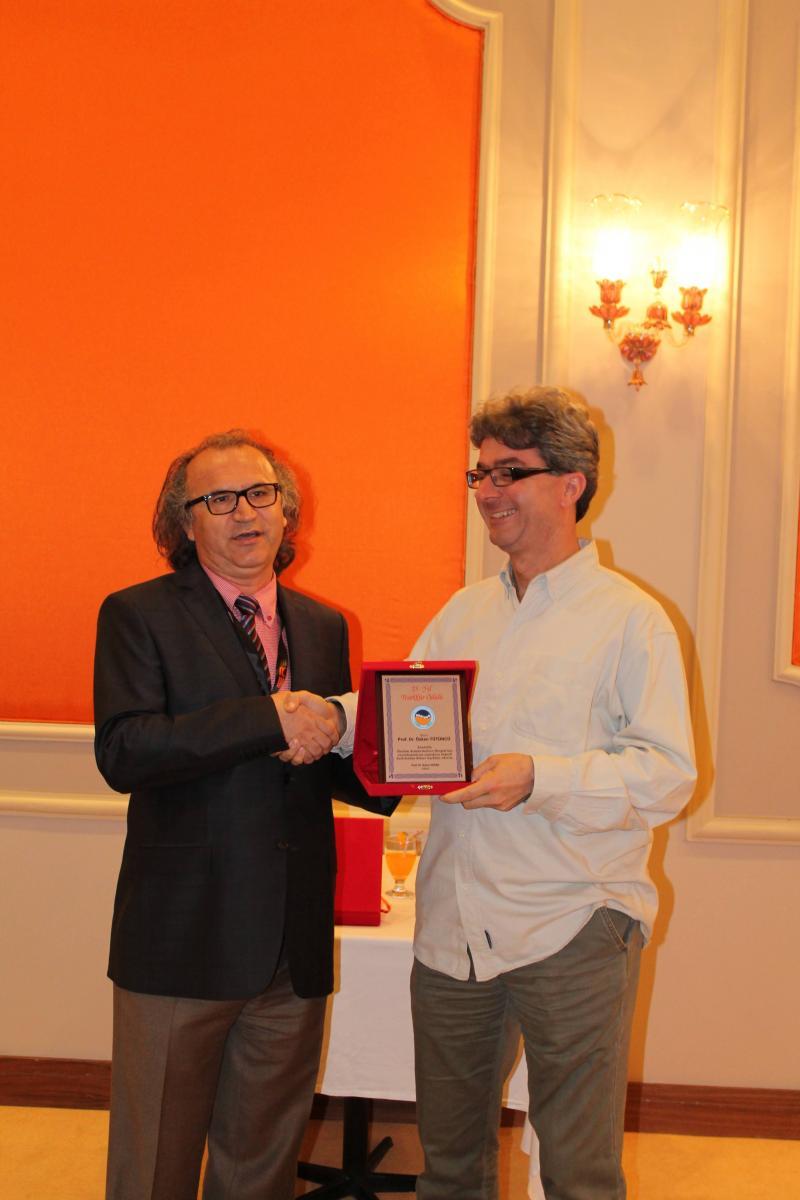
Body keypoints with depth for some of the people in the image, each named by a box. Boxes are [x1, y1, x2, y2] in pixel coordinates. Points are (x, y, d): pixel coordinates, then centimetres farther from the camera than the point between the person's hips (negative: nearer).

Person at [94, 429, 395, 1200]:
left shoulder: (325, 627, 11)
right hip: (182, 941, -4)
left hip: (294, 947, 5)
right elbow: (122, 752, -19)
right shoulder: (138, 615, -4)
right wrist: (269, 719, -23)